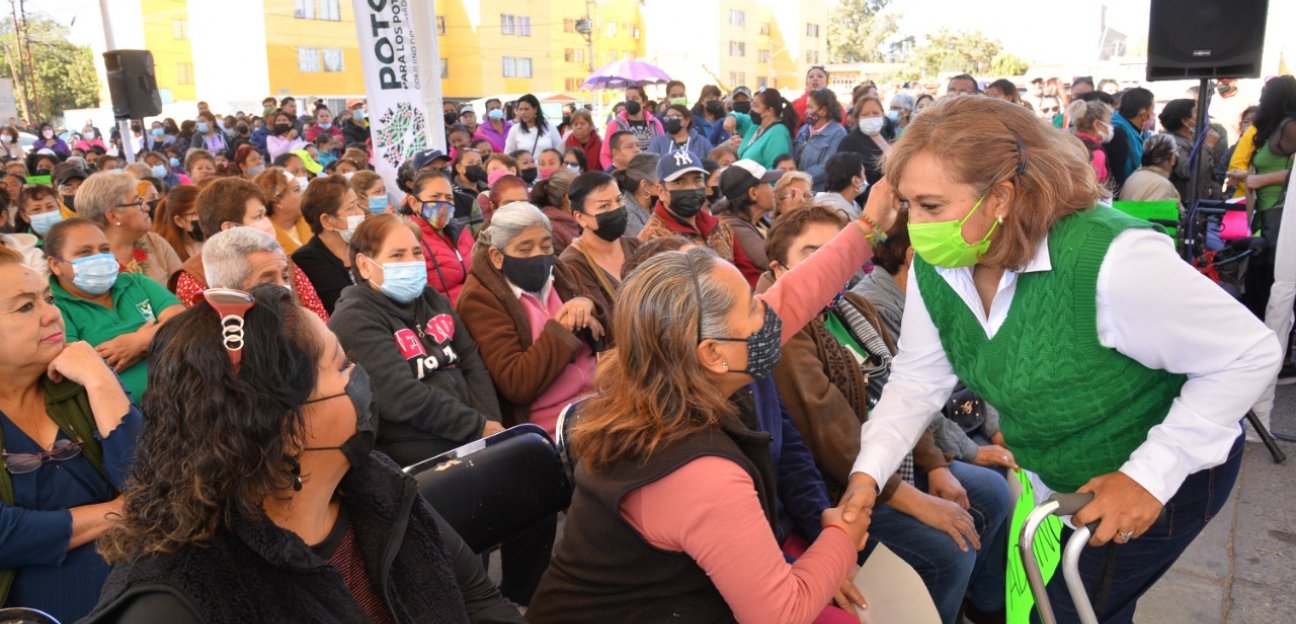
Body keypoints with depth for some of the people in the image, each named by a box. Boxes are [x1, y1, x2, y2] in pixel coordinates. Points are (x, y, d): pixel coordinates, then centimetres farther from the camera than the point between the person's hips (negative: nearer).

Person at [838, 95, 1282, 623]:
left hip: (1164, 478, -6)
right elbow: (917, 380, -8)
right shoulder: (934, 268, -16)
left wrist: (1153, 474, -27)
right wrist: (868, 471, -22)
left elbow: (1251, 355, -25)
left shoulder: (1108, 258, -37)